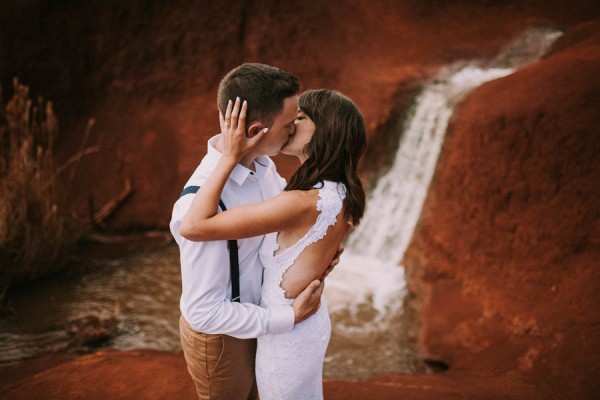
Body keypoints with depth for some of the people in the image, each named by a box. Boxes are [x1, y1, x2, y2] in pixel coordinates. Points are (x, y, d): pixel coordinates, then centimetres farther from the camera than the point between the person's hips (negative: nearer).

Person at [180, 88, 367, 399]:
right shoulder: (340, 194, -8)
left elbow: (192, 227, -36)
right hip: (311, 322, 7)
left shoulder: (301, 203, -35)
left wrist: (230, 156, -31)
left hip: (286, 337, -7)